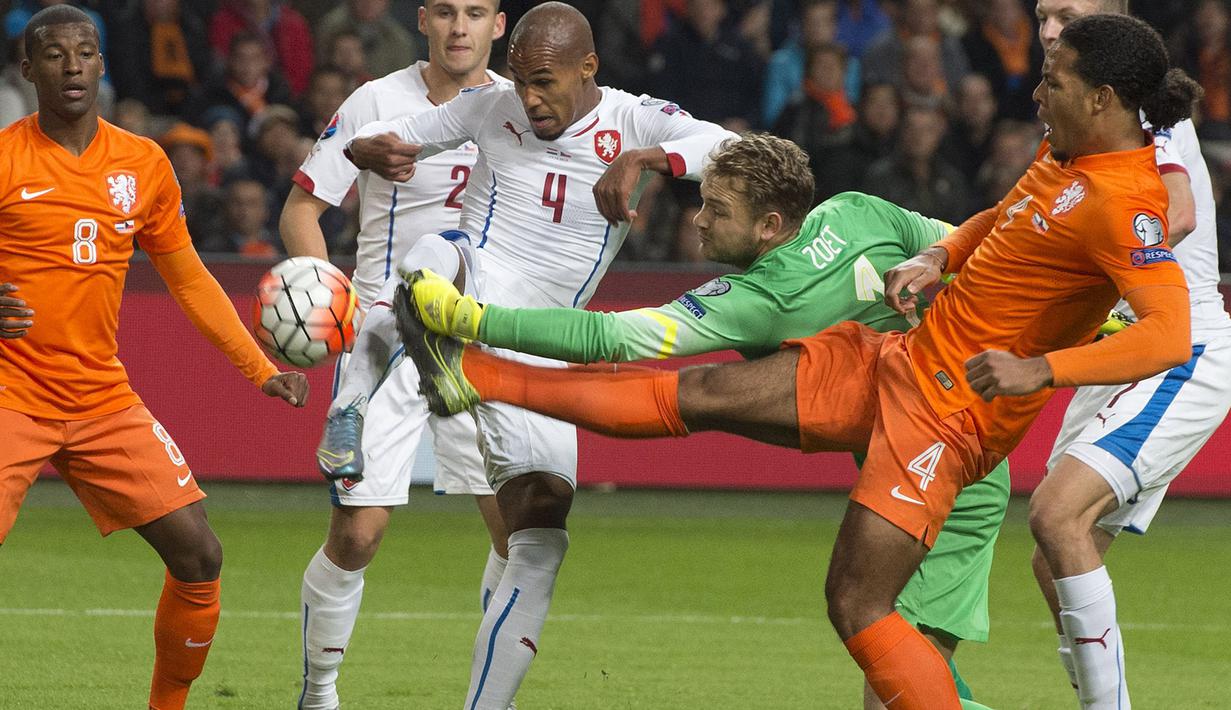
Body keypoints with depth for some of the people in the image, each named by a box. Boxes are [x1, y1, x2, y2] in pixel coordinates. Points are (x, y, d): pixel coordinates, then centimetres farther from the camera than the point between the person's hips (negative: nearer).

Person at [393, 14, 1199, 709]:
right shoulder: (1066, 154, 6)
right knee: (701, 393, 9)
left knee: (857, 604, -12)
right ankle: (470, 376, 12)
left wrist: (1041, 369, -40)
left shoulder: (1124, 204, -22)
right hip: (899, 359, 9)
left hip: (956, 410, -9)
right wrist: (936, 259, 7)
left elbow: (1170, 335, -34)